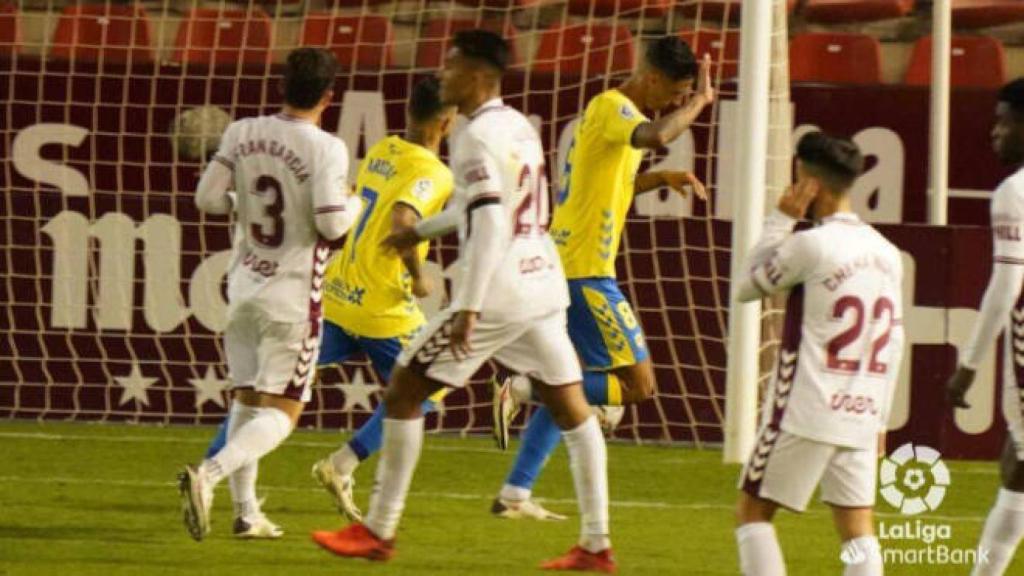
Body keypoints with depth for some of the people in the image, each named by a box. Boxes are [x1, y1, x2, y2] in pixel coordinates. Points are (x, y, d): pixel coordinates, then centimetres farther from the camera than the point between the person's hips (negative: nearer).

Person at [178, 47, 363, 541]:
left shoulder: (242, 134, -1)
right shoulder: (325, 149, -15)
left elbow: (207, 198, -1)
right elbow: (332, 223, -20)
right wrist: (355, 204, 1)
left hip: (244, 287, 5)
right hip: (292, 296, -5)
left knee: (246, 400, 17)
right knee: (279, 413, -2)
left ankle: (245, 511, 15)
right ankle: (209, 473, -25)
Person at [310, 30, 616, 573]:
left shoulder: (477, 136, -13)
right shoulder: (520, 127, 14)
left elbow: (489, 222, -23)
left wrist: (468, 308, -25)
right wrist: (422, 229, 43)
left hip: (497, 297, -8)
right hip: (545, 288, 8)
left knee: (404, 391, 2)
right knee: (571, 408, 9)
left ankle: (378, 531, 5)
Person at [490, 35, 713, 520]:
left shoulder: (610, 111, 20)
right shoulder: (612, 107, -11)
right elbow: (657, 136, -33)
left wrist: (657, 179, 21)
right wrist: (699, 103, -18)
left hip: (564, 271, 10)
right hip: (585, 274, -10)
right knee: (638, 385, -8)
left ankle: (515, 494, 13)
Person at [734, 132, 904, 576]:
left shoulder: (811, 245, -12)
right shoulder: (886, 253, 9)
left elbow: (748, 287, 1)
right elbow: (892, 343, 12)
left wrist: (781, 220, 4)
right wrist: (880, 418, 18)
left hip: (805, 412, -6)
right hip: (861, 417, 6)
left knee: (753, 510, 5)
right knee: (858, 530, 6)